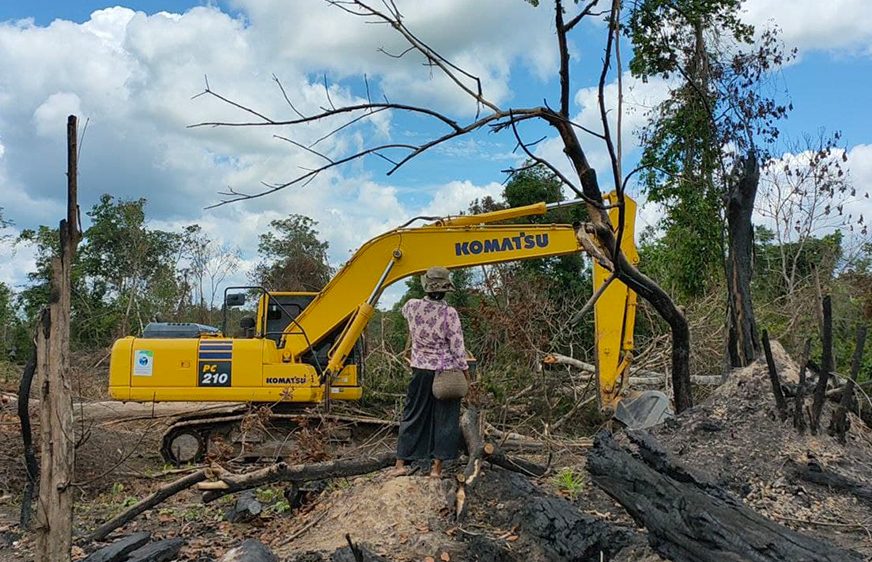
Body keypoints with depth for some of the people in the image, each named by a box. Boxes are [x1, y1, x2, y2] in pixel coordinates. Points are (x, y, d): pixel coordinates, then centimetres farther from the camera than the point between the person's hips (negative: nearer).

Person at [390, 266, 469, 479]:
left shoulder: (413, 306, -5)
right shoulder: (449, 313, -15)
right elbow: (457, 347, -12)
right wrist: (466, 374, -2)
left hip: (421, 369, 3)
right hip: (447, 371, -3)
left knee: (413, 415, 12)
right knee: (445, 418, 7)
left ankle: (400, 463, 14)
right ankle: (437, 467, 10)